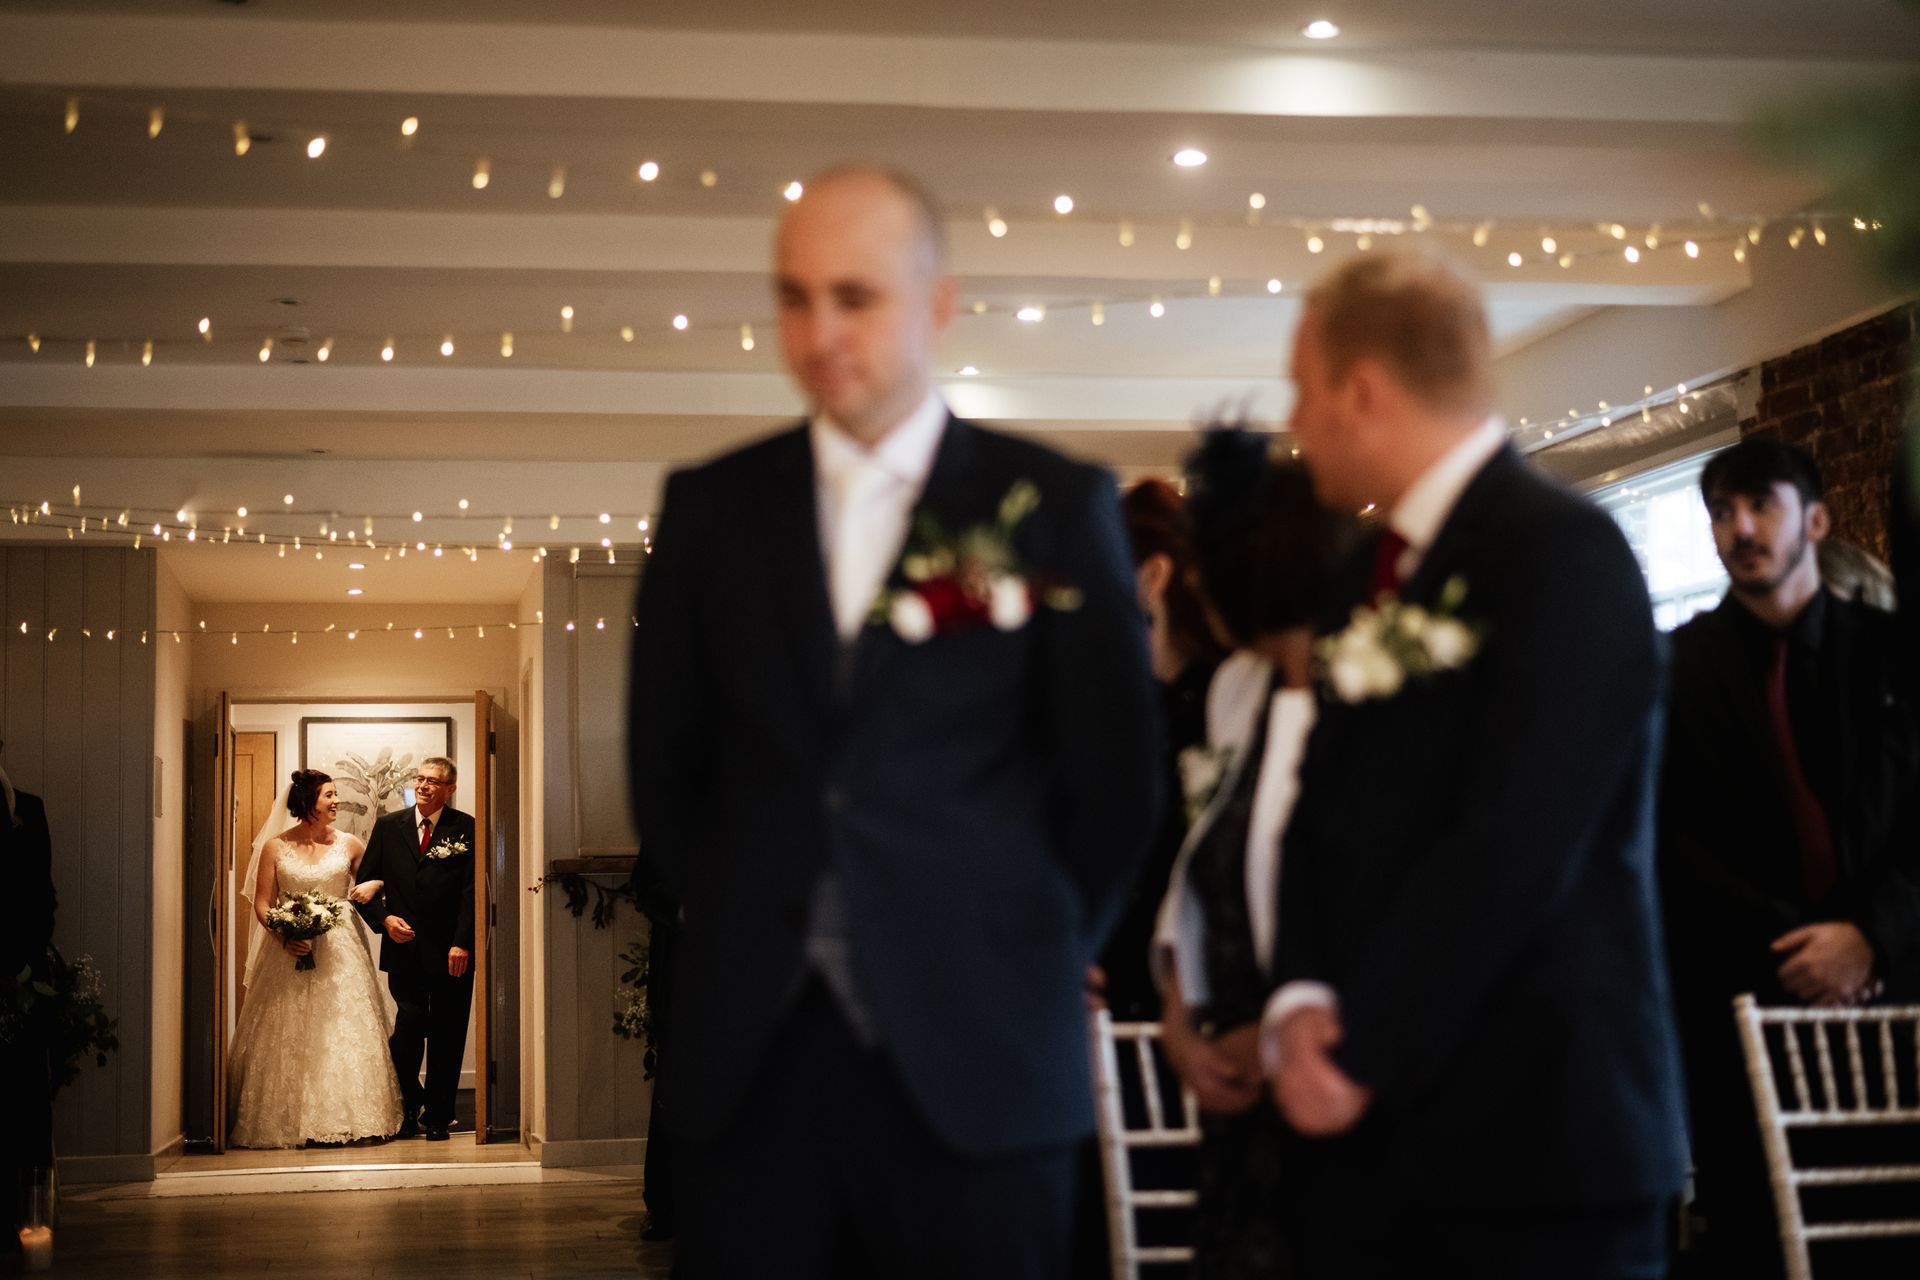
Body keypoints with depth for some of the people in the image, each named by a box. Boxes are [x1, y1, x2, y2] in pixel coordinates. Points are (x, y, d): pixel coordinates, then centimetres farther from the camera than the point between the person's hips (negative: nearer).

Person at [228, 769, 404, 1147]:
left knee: (344, 1035, -3)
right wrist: (284, 937, -15)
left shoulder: (349, 844, 5)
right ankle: (290, 1122, 5)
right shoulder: (275, 846, 1)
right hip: (290, 952, -1)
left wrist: (372, 886, -4)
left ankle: (344, 1116, 2)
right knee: (288, 1041, -2)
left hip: (340, 950, 1)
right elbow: (262, 903, 1)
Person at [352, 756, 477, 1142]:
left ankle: (437, 1117, 16)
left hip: (452, 953, -1)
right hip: (404, 947, 1)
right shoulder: (388, 827, 8)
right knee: (409, 1027, -8)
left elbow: (472, 890, -6)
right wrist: (384, 919, -7)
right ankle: (409, 1108, 12)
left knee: (446, 1037, 5)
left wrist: (462, 943, -14)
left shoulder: (466, 829, 0)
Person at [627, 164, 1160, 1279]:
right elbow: (667, 761, 14)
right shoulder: (712, 507, 8)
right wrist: (742, 926, 9)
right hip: (749, 1056, 2)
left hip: (974, 1064, -2)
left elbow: (1114, 777, 3)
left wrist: (1029, 963, 5)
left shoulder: (1054, 505, 0)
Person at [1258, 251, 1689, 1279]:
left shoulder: (1566, 553, -12)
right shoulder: (1374, 574, 15)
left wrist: (1360, 1055, -14)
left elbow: (1513, 842, -19)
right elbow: (1321, 809, 13)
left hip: (1535, 1129, -7)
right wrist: (1300, 1002, -4)